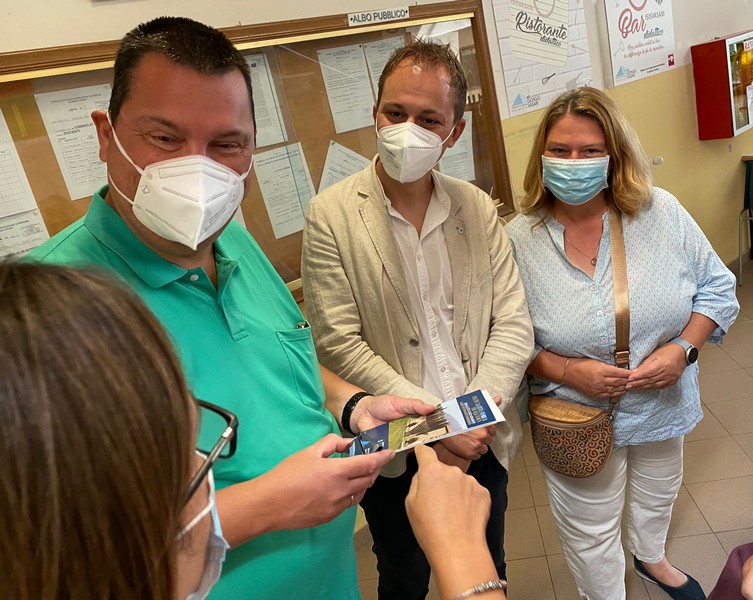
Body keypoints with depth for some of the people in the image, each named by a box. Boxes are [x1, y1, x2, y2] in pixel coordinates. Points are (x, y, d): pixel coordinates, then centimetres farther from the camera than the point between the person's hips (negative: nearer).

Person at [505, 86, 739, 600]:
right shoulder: (518, 240, -18)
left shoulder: (662, 212, -11)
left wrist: (684, 347, -18)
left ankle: (651, 558, 65)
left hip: (663, 402, 4)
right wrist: (567, 371, -26)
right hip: (577, 422, -3)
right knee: (591, 533, 16)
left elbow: (717, 287, -2)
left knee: (657, 496, 32)